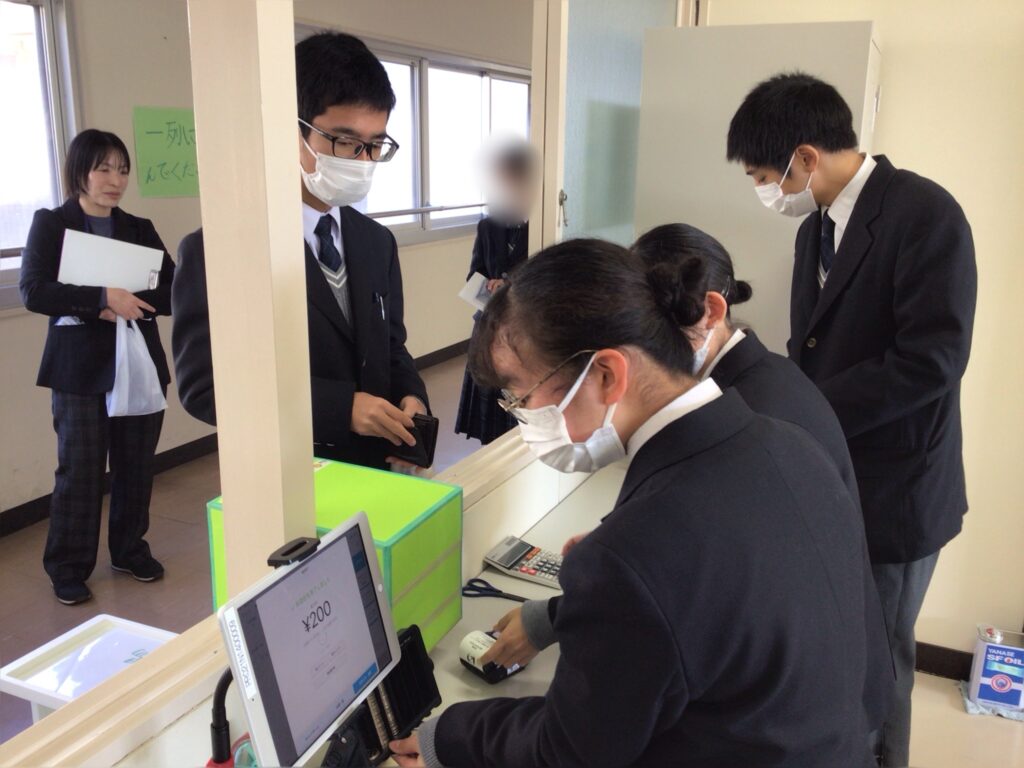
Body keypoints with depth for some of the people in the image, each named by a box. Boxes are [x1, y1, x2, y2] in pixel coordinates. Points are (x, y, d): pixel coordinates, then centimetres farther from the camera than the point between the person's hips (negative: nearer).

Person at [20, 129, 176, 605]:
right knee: (80, 471, 2)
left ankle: (130, 550, 29)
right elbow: (33, 291, -13)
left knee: (136, 467, 11)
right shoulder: (50, 224, 0)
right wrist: (104, 298, -23)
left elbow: (174, 291, 1)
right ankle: (68, 568, 17)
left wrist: (131, 305, -16)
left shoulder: (140, 229, 10)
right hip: (81, 369, -3)